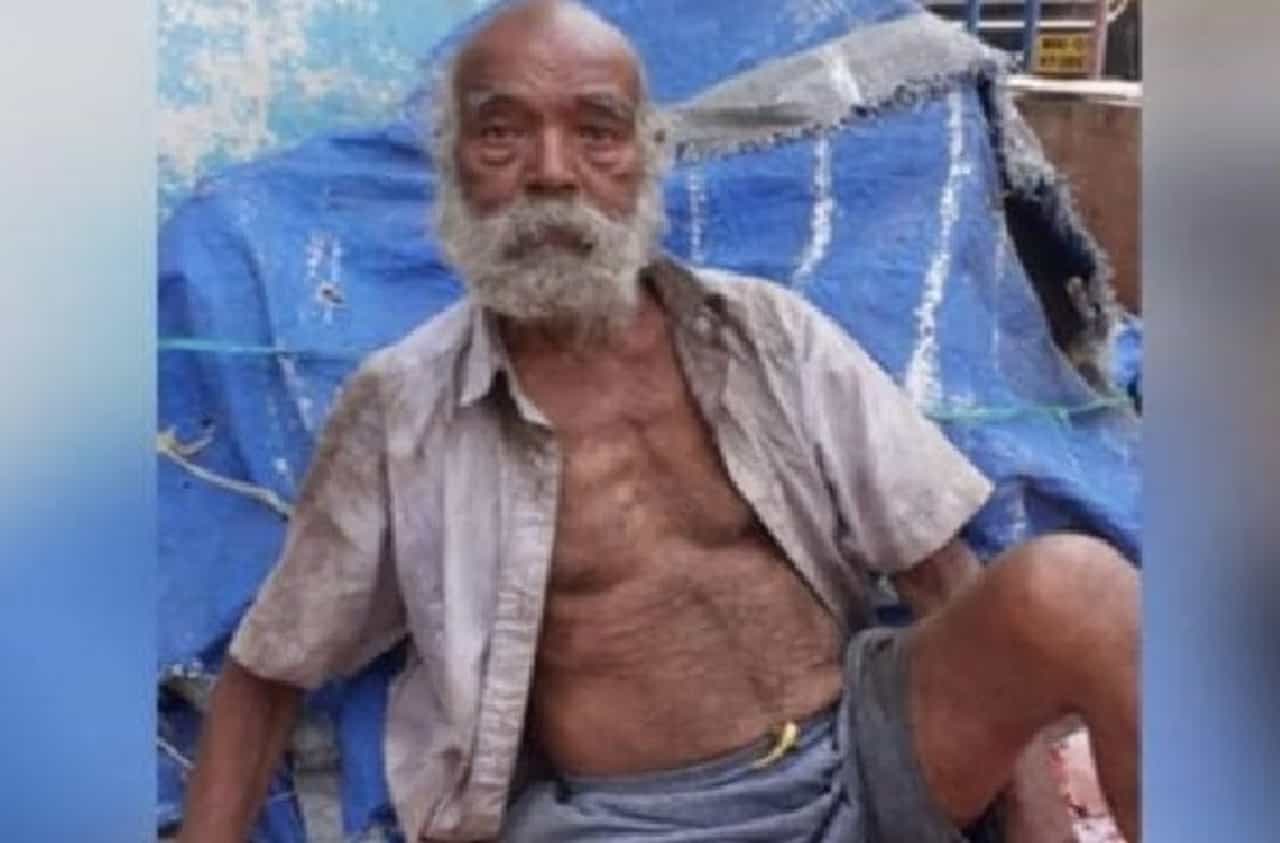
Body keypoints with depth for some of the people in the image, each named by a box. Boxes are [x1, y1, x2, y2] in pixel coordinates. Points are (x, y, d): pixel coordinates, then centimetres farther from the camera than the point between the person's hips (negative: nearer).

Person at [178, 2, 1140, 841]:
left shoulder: (767, 333, 5)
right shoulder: (399, 411, 1)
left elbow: (942, 565, 6)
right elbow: (269, 670, 11)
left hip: (862, 751, 2)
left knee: (1074, 584, -26)